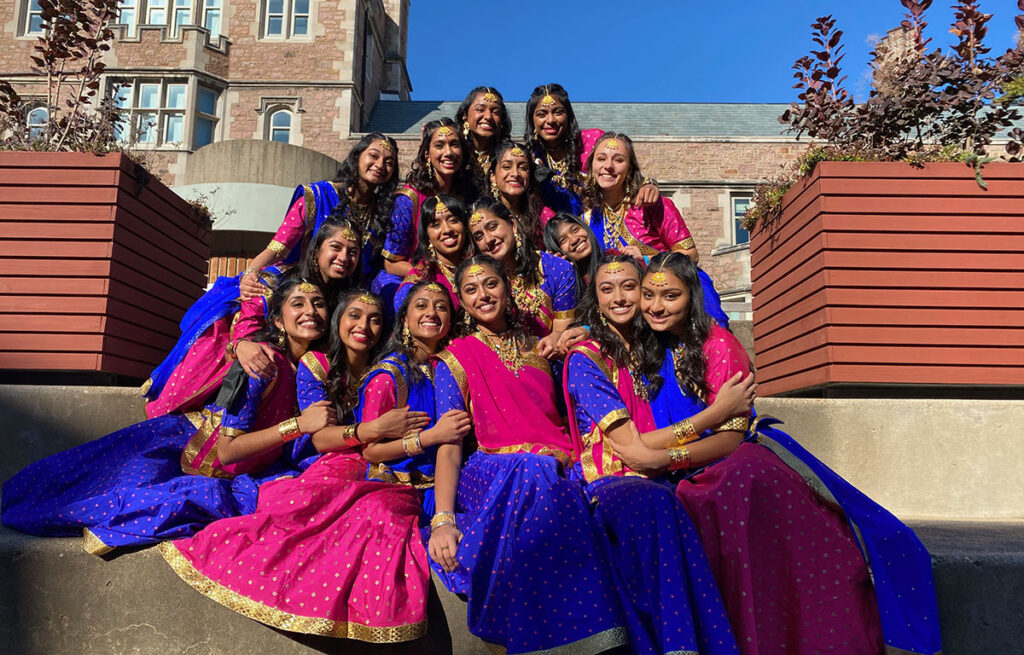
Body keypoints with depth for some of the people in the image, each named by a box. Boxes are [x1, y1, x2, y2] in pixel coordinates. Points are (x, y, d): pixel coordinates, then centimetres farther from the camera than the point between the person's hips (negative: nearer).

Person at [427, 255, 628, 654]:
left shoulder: (537, 347, 20)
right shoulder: (456, 360, 8)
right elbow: (449, 445, -5)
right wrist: (442, 520, -18)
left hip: (559, 467, 3)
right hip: (496, 470, -3)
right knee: (537, 478, -37)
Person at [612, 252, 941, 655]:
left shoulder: (717, 343, -2)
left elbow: (731, 437, -8)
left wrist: (663, 458, -18)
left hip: (740, 459, -2)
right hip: (688, 480, 3)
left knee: (749, 475, -38)